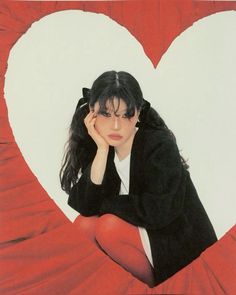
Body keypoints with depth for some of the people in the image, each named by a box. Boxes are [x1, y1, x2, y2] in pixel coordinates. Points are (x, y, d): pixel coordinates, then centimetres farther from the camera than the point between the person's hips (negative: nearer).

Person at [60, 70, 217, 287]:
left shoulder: (160, 145, -21)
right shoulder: (96, 146, -4)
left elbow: (159, 211, -28)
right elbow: (84, 207, -15)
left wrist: (105, 204, -15)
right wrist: (102, 150, -23)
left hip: (184, 248, -6)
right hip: (143, 233, 6)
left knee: (109, 227, -24)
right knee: (84, 225, -13)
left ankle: (154, 287, -1)